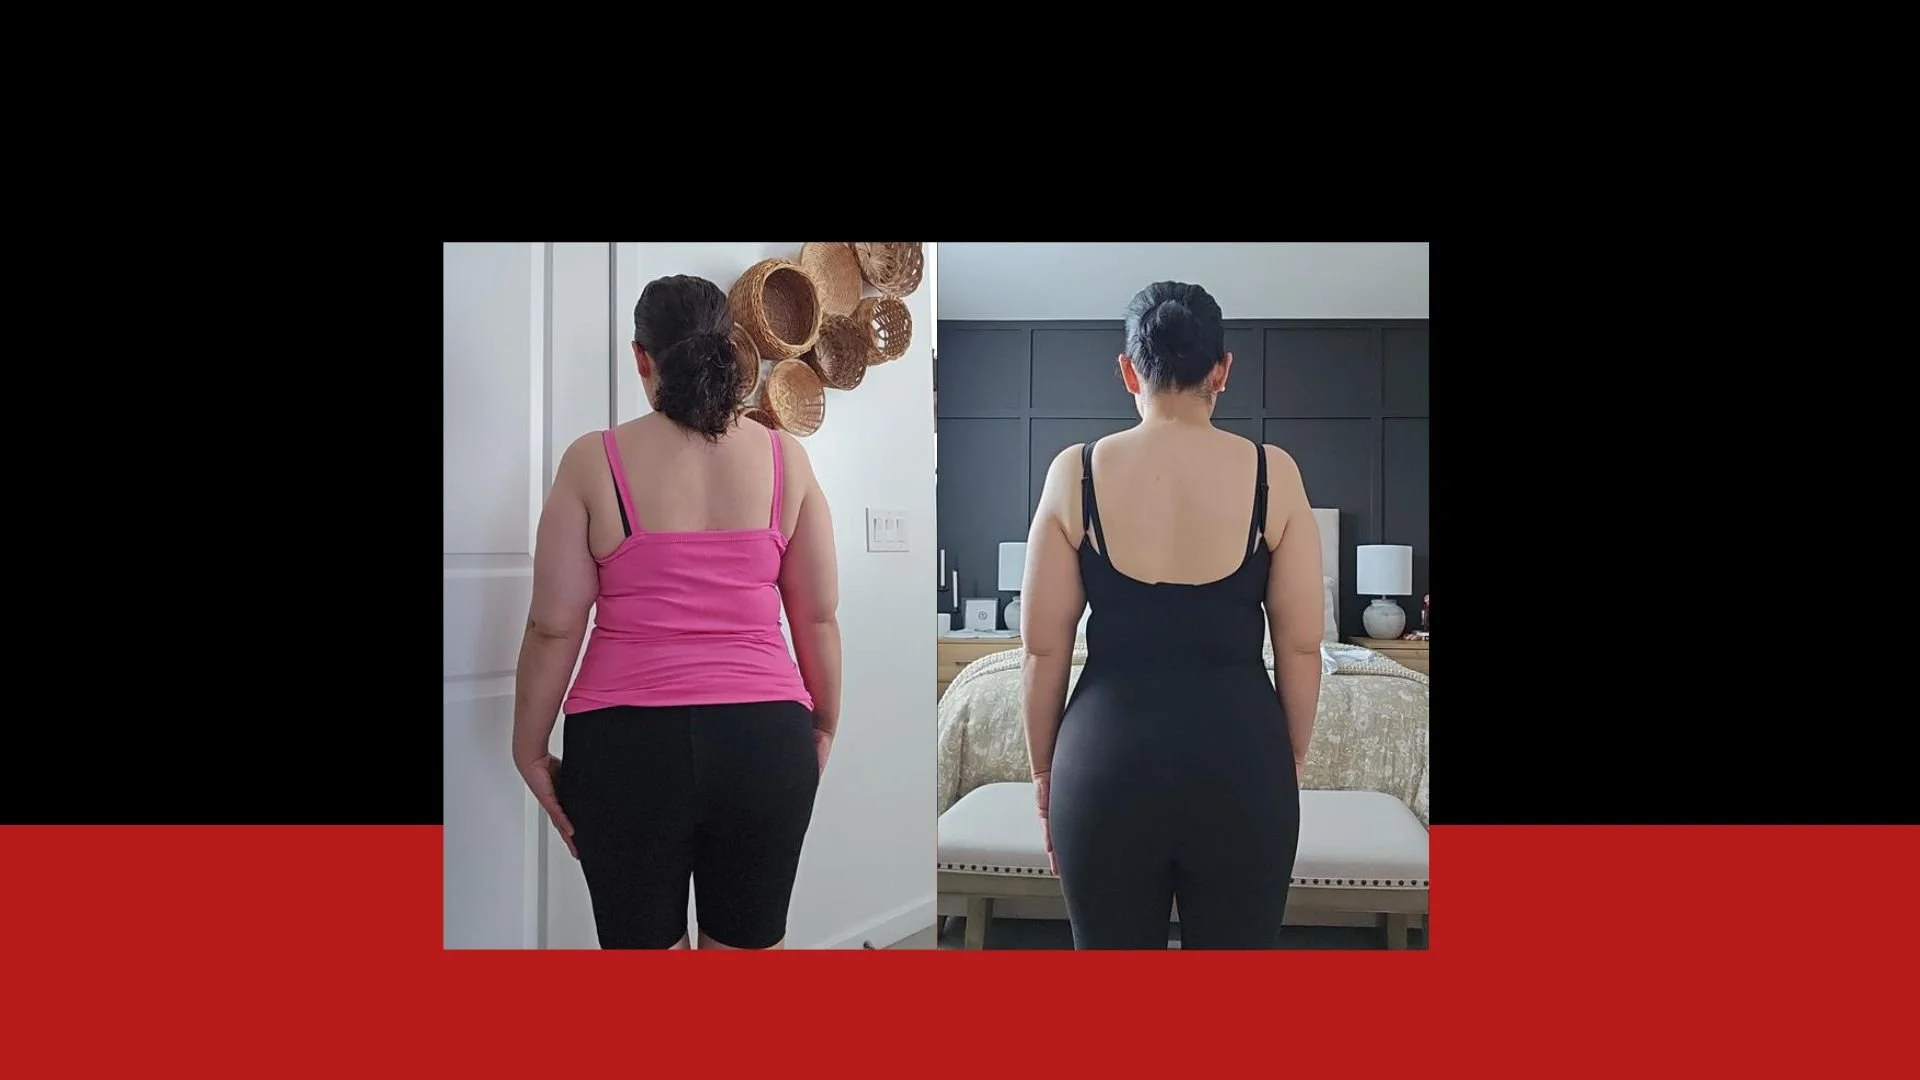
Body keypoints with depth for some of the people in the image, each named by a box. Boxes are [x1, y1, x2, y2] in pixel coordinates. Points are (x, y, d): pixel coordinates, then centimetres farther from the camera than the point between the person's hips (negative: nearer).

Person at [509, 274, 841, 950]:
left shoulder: (594, 462, -3)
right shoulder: (785, 458, 2)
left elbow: (554, 626, -4)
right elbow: (818, 617, 6)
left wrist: (531, 751, 7)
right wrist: (824, 725, 19)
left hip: (628, 743, -2)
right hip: (766, 740, 2)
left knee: (643, 944, 10)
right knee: (751, 947, 12)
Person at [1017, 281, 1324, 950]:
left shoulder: (1076, 472, -3)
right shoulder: (1273, 473, -2)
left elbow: (1043, 649, -1)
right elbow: (1301, 648, 0)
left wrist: (1043, 770, 10)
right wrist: (1292, 760, 13)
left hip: (1109, 755, 0)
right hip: (1240, 755, 0)